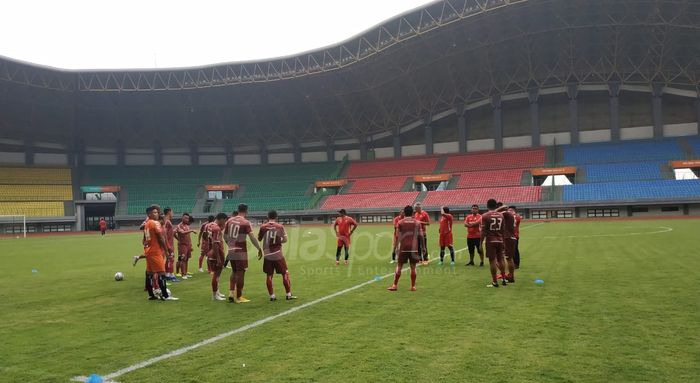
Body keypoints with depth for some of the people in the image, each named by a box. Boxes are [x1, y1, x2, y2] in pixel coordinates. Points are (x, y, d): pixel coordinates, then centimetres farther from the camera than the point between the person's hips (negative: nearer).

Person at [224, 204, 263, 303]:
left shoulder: (230, 220, 6)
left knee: (234, 272, 20)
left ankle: (231, 294, 14)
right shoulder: (246, 223, -11)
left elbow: (225, 236, 13)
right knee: (240, 274, 3)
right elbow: (252, 238, -17)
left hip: (231, 251, 6)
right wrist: (259, 249, -9)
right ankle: (238, 297, 9)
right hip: (240, 252, -6)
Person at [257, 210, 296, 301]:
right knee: (285, 273, 9)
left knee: (269, 275, 9)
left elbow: (259, 239, 10)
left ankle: (272, 295, 9)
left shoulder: (263, 227, -3)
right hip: (278, 254, -1)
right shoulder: (280, 227, -5)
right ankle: (288, 294, 11)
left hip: (267, 255, 2)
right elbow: (285, 240, -3)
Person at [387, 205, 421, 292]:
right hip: (414, 248, 1)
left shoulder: (400, 222, 1)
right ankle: (413, 286, 10)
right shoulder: (417, 222, 5)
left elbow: (399, 236, -3)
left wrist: (397, 247, 1)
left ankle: (394, 285, 7)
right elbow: (419, 236, 4)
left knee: (399, 266, 6)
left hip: (403, 247, -1)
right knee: (413, 267, 7)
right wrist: (421, 247, 13)